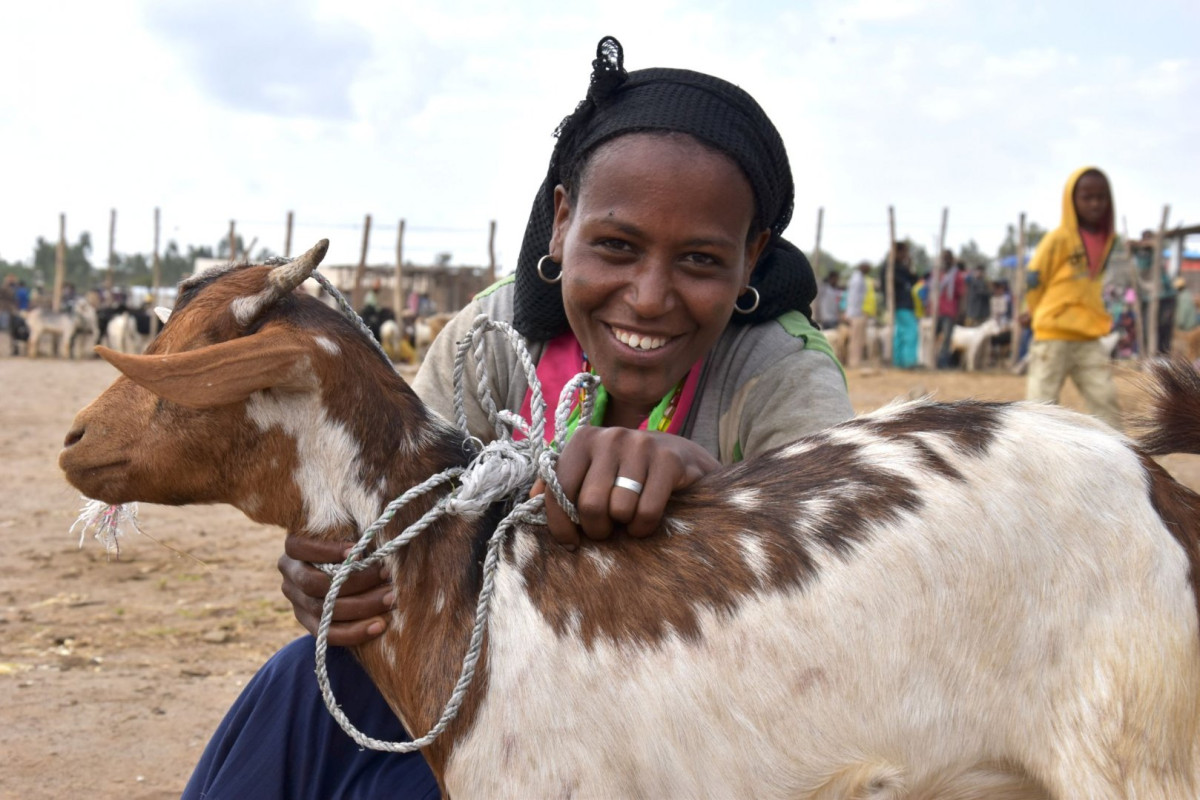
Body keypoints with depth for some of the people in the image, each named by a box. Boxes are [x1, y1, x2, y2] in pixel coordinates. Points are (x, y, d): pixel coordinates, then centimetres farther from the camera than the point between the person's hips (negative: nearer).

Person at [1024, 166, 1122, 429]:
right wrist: (1049, 318, 6)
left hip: (1089, 340, 6)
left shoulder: (1106, 239, 7)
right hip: (1054, 338, -6)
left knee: (1107, 403, 3)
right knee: (1040, 404, -3)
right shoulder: (1059, 238, -12)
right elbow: (1033, 283, -5)